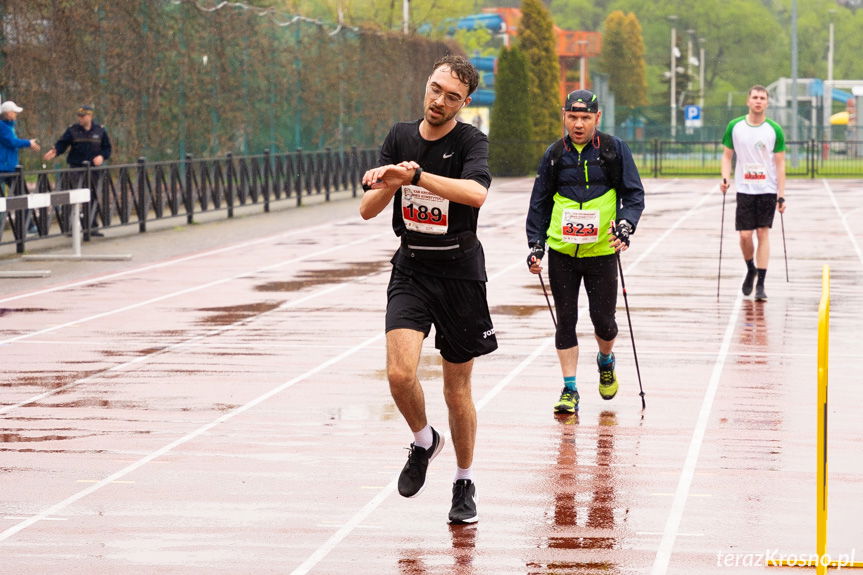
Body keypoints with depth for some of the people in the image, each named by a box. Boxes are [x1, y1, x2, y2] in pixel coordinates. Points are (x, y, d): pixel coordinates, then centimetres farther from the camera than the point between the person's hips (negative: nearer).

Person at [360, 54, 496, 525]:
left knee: (457, 392, 6)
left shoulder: (471, 142, -9)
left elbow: (476, 193, -31)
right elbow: (368, 210, 2)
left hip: (460, 273, -2)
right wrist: (391, 182, -19)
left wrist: (416, 174, -38)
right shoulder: (399, 138, 4)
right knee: (400, 373, -18)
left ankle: (464, 482, 27)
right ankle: (423, 441, 13)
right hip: (410, 270, 2)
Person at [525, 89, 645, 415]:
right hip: (562, 253, 2)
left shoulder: (614, 150, 0)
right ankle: (569, 390, 8)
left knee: (603, 319, 1)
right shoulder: (554, 155, 6)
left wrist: (626, 224, -17)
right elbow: (540, 203, 13)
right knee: (565, 320, 1)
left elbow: (634, 194, 1)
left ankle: (606, 361, 34)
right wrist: (535, 246, 6)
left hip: (602, 251, -2)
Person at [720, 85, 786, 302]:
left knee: (763, 233, -3)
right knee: (745, 235, -2)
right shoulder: (734, 127, 2)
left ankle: (760, 284, 1)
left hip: (768, 190, -1)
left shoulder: (774, 130, -2)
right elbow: (727, 155, 9)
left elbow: (780, 164, 0)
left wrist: (781, 195, -6)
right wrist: (725, 178, -9)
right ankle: (750, 270, 27)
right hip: (744, 189, 1)